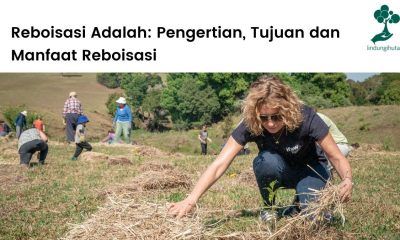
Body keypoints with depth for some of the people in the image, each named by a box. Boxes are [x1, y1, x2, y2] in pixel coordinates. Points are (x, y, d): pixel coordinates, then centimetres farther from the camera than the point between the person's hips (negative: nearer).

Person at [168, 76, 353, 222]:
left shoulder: (305, 118, -32)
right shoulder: (250, 126, -29)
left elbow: (337, 158, -24)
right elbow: (219, 164, -36)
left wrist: (347, 180, -47)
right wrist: (190, 201, -48)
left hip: (309, 170, -1)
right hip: (276, 172, 1)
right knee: (268, 160, -35)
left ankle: (302, 198, 8)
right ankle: (269, 208, -6)